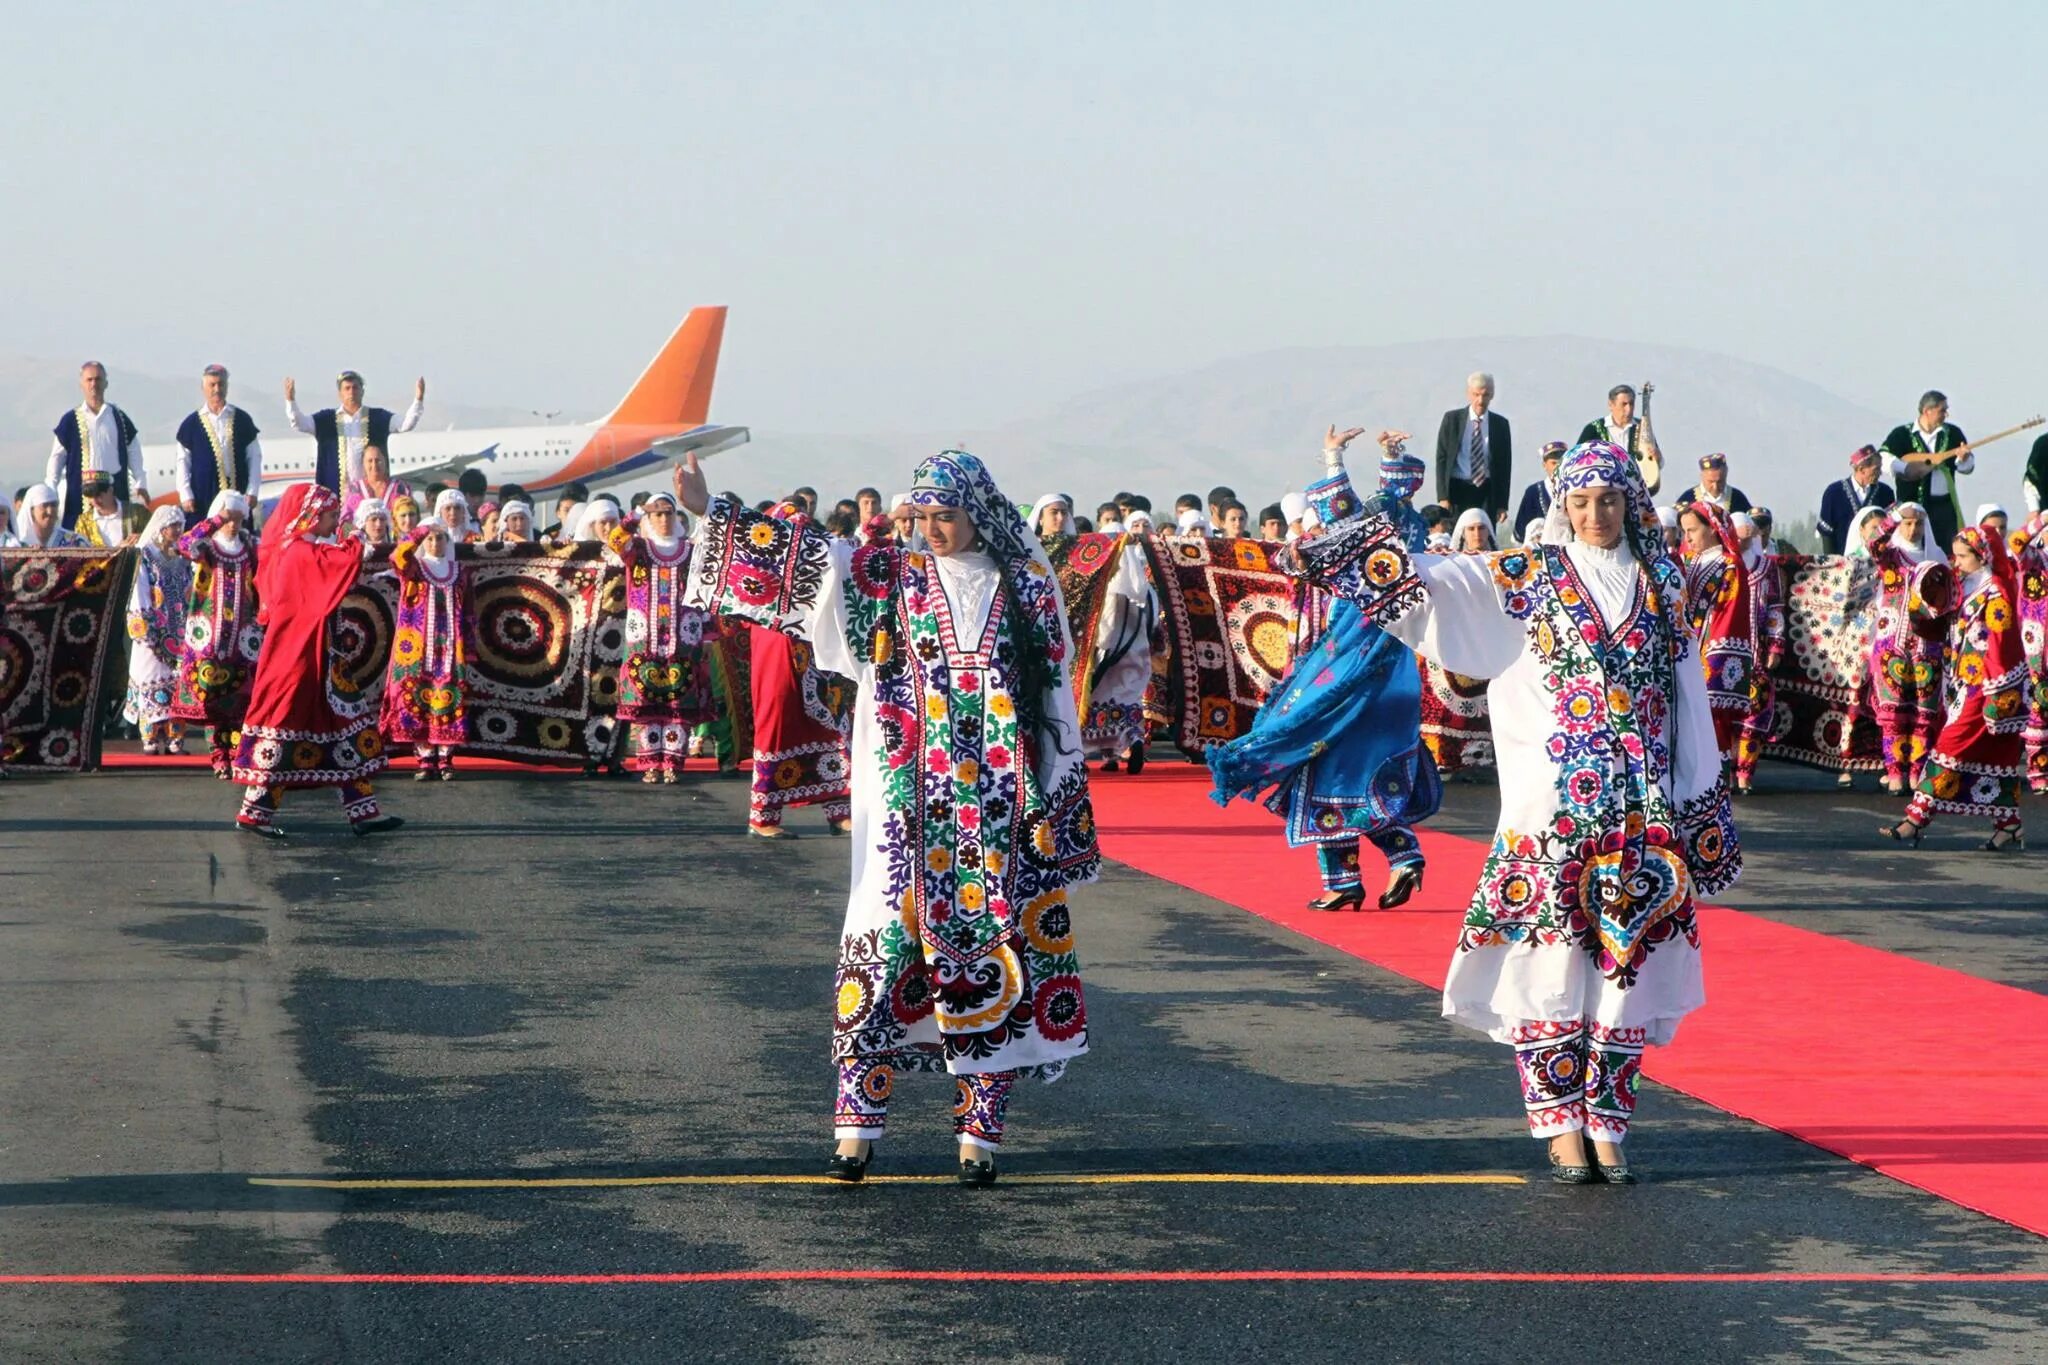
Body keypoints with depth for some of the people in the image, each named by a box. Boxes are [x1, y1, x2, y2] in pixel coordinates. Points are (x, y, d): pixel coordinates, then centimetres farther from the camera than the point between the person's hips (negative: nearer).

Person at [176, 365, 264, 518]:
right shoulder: (191, 423, 4)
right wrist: (186, 495, -2)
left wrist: (253, 492, 1)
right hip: (203, 500, -1)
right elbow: (183, 462, 6)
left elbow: (254, 457, 8)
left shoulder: (242, 420, 7)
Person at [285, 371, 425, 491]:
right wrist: (291, 401, -17)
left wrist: (418, 400, -15)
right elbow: (300, 422, 0)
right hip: (335, 490, 0)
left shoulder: (378, 418, 8)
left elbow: (406, 424, 0)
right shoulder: (327, 419, 8)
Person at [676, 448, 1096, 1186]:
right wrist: (712, 512, -8)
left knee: (994, 955, 1)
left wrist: (1059, 808, 1)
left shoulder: (1028, 585, 5)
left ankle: (981, 1132, 8)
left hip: (1001, 812, 0)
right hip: (914, 809, 0)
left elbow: (1056, 701, 4)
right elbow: (801, 557, 0)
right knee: (888, 947, -5)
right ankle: (857, 1126, -1)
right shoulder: (891, 578, 6)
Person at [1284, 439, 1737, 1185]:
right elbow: (1435, 581, -8)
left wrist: (1704, 803, 11)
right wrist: (1344, 550, -19)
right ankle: (1561, 1124, 3)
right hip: (1553, 808, -2)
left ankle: (1608, 1124, 10)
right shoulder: (1532, 577, 2)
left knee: (1629, 961, 2)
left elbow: (1688, 699, 13)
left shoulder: (1664, 587, 10)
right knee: (1550, 959, -5)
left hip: (1644, 812, 2)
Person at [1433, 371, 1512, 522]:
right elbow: (1441, 458, 3)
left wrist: (1502, 504, 3)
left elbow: (1505, 464, 9)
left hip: (1487, 492, 1)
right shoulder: (1452, 419, 5)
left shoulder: (1500, 424, 7)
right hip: (1457, 489, -1)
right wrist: (1443, 497, -6)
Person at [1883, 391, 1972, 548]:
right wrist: (1906, 469, -21)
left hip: (1945, 505, 3)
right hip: (1913, 504, -3)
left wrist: (1963, 459, -11)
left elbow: (1968, 467, 10)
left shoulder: (1952, 433, 8)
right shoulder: (1902, 434, -2)